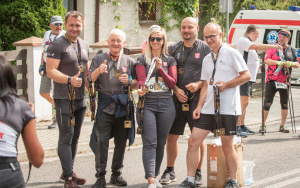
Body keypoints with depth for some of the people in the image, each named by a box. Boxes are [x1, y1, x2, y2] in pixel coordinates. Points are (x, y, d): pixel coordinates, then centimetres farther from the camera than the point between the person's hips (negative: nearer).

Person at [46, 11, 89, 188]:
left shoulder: (84, 45, 14)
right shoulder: (58, 45, -10)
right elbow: (50, 71, -17)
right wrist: (69, 80, -31)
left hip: (81, 99, 7)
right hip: (64, 99, -7)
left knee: (75, 137, 13)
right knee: (66, 137, -7)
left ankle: (68, 172, 24)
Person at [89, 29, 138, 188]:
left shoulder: (129, 61, 12)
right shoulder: (99, 59, 9)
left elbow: (137, 84, 15)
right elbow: (89, 81, 5)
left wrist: (129, 81, -7)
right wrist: (98, 71, -14)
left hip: (123, 106, 2)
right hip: (105, 106, -2)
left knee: (121, 142, 6)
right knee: (102, 141, -9)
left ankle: (116, 174, 18)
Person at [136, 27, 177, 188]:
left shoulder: (170, 60, 12)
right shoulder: (142, 60, 9)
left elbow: (173, 83, 4)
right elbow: (141, 80, -1)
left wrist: (161, 69, -10)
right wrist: (141, 89, -23)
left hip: (166, 104, 2)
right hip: (148, 103, -2)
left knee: (161, 143, 6)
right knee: (149, 143, -12)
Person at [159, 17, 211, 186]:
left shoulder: (205, 49, 3)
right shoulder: (174, 49, 12)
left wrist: (199, 84, -12)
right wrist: (176, 89, -4)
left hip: (198, 98, -3)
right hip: (177, 98, 3)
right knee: (171, 136, 5)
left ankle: (198, 172, 12)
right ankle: (170, 171, 17)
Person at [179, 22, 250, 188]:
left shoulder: (231, 53, -3)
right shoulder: (207, 59, 17)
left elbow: (246, 75, -6)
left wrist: (226, 84, -16)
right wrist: (199, 106, 8)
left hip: (227, 109, -6)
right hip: (208, 109, 6)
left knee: (227, 146, 0)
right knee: (193, 141, 0)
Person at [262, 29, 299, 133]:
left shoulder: (291, 50, 11)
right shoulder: (272, 48, 2)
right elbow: (267, 60, -12)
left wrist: (291, 63, -13)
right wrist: (278, 62, -25)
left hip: (284, 81, 3)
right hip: (272, 80, -3)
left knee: (285, 104, 7)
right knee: (267, 103, -5)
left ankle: (282, 126, 17)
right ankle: (263, 125, 3)